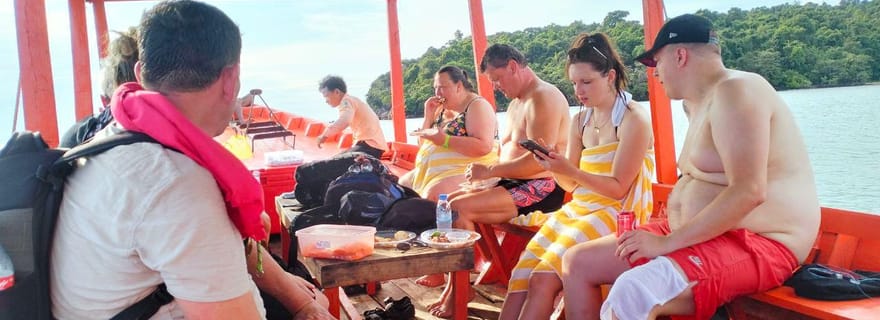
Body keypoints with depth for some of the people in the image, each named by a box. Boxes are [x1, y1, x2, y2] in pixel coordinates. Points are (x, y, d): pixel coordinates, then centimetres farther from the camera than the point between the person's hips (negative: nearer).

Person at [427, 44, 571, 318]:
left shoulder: (544, 97, -13)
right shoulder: (516, 104, 19)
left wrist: (489, 171, -17)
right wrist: (485, 174, 2)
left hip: (542, 189, -10)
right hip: (515, 183, 10)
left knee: (458, 209, -22)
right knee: (447, 202, 2)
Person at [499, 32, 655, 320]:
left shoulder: (634, 118, -8)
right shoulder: (580, 121, 12)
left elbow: (618, 188, -12)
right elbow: (571, 185, 13)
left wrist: (570, 170, -24)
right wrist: (555, 168, -8)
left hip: (618, 214, -6)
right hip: (578, 209, 7)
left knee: (543, 280, -23)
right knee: (520, 278, -13)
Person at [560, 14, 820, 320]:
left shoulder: (734, 91, -14)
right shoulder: (702, 103, 17)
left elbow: (749, 192, -25)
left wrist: (669, 241, -22)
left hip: (758, 244, -10)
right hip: (701, 234, 10)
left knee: (630, 294, -36)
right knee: (578, 262, 5)